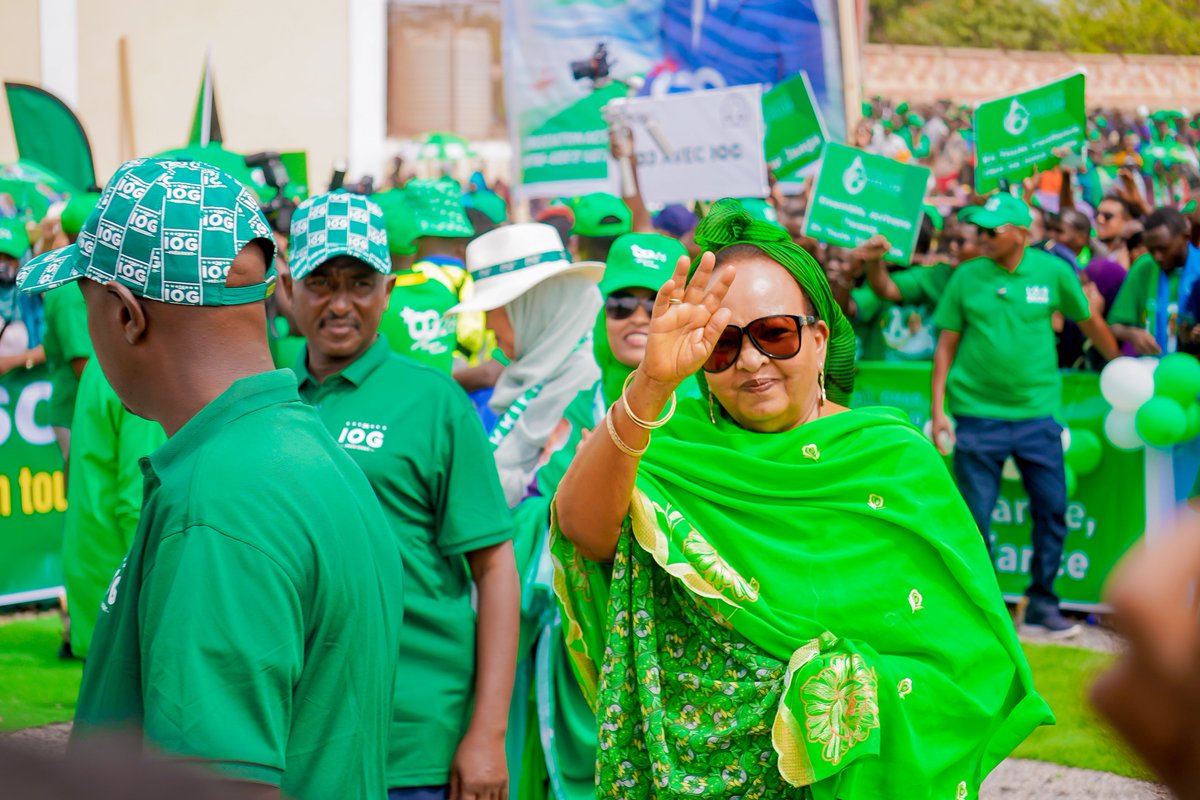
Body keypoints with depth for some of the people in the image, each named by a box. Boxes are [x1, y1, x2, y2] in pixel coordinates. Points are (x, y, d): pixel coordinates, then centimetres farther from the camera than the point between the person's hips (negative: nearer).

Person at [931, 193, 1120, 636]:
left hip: (1036, 411, 1)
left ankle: (1042, 603, 16)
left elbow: (1090, 322, 13)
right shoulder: (966, 278, -2)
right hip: (977, 412, -1)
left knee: (1053, 509, 2)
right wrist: (937, 409, -2)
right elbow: (946, 346, 3)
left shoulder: (1053, 272, -1)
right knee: (974, 517, 1)